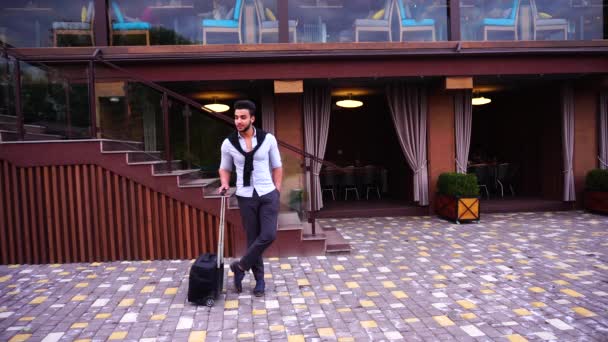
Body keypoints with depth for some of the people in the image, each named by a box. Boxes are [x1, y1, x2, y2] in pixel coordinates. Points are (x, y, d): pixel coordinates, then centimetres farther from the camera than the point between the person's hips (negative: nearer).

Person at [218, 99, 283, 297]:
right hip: (246, 197, 0)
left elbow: (277, 166, 7)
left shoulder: (268, 139, -3)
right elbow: (224, 168, 13)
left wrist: (277, 189, 0)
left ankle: (240, 266, 9)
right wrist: (224, 184, -5)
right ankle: (259, 280, 20)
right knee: (253, 238, 5)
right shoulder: (228, 143, -2)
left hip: (268, 194, 0)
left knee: (268, 235, -11)